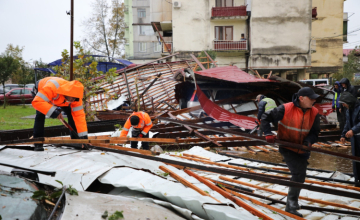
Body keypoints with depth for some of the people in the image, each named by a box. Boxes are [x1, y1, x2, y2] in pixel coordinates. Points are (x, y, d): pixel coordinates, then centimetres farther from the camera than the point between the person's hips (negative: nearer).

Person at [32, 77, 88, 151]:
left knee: (71, 114, -12)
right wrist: (53, 111, -57)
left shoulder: (75, 96, -32)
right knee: (40, 115, -27)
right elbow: (37, 102, -51)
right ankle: (38, 143, -18)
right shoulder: (52, 87, -48)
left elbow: (79, 115, -30)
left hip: (61, 99, 4)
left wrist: (84, 137, -34)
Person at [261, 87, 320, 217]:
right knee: (298, 173, -20)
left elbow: (315, 132, -3)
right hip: (286, 148, -6)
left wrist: (308, 141, -23)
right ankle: (292, 201, -3)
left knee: (300, 176, 17)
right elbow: (266, 117, -13)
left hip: (302, 150, 6)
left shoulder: (314, 113, -9)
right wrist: (268, 134, -22)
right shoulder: (286, 109, -21)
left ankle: (290, 206, 37)